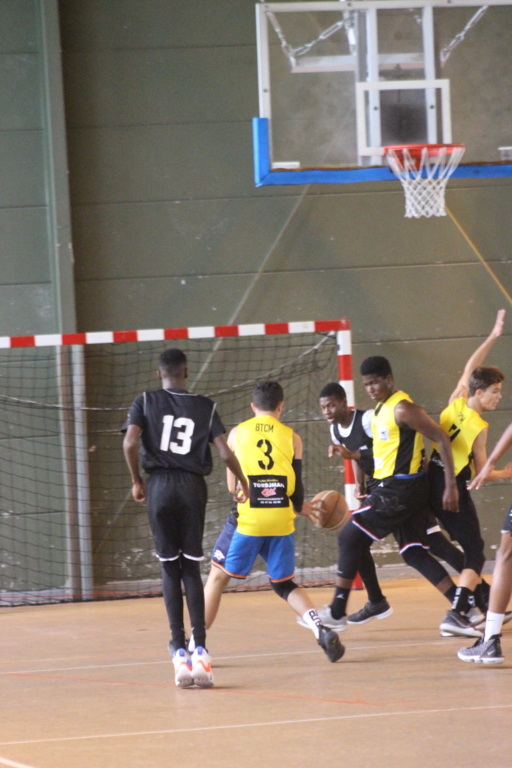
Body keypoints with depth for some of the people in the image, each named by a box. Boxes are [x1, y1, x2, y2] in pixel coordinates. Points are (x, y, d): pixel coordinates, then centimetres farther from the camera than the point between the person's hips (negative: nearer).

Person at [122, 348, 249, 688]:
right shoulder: (206, 406, 7)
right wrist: (243, 483, 15)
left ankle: (180, 651, -3)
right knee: (191, 568, 5)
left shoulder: (145, 402, 6)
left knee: (170, 568, 6)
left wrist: (137, 481, 5)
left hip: (159, 485, 0)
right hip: (193, 486, 0)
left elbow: (130, 443, -9)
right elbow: (225, 452, -1)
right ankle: (200, 650, -7)